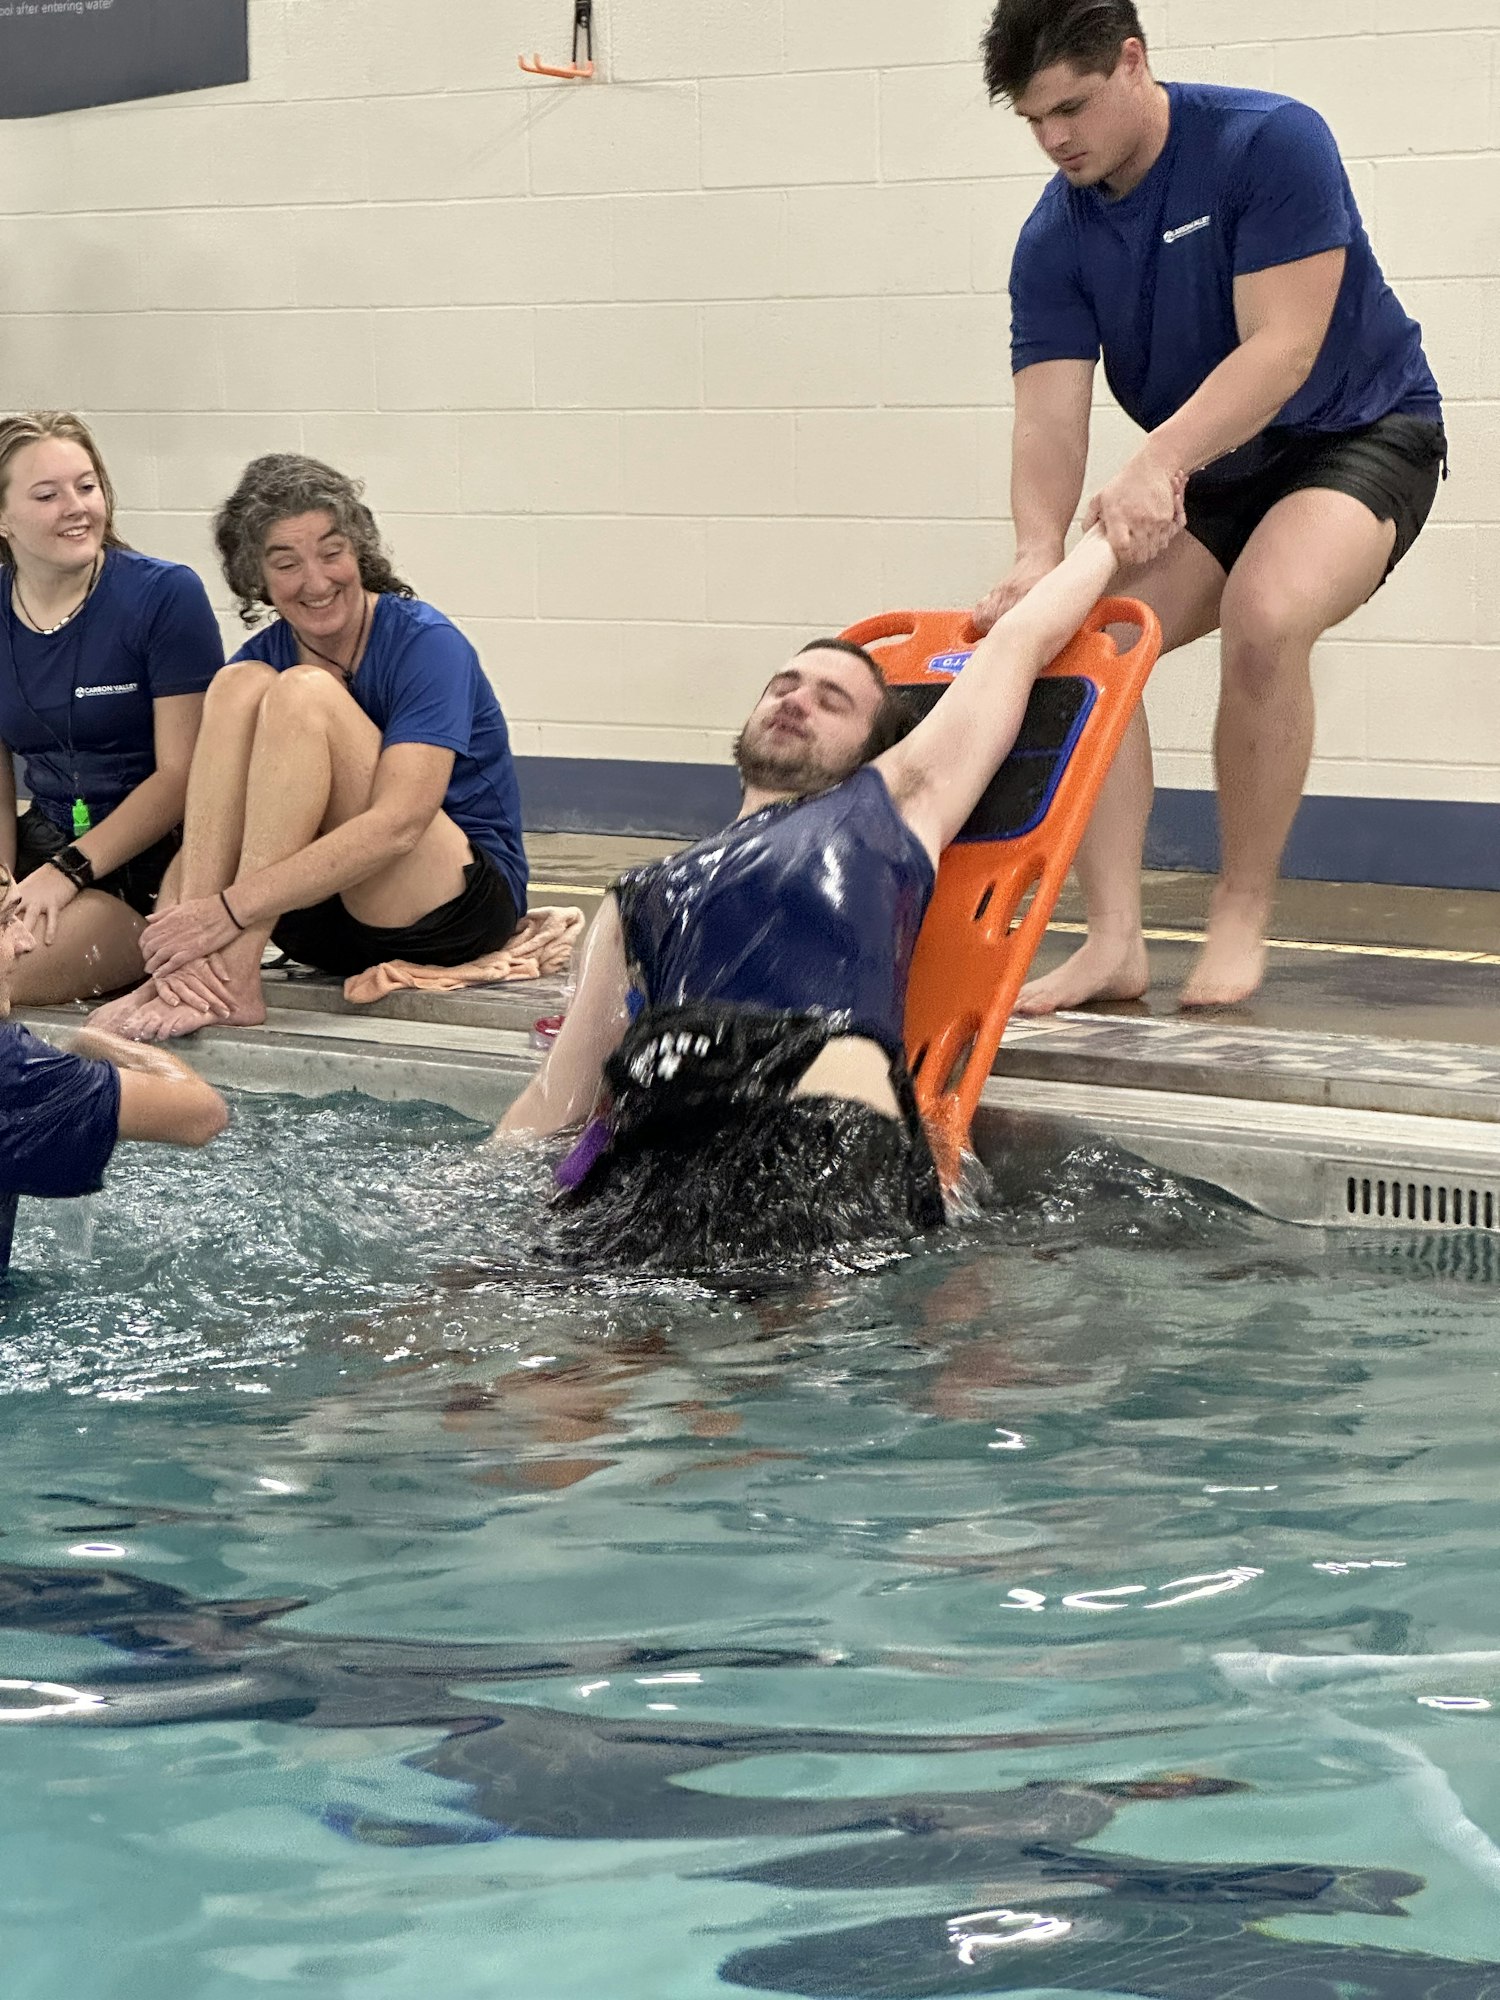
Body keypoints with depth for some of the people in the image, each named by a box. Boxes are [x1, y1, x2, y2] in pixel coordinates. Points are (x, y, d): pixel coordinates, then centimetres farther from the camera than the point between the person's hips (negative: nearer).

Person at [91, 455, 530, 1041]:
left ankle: (233, 970, -31)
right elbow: (202, 832, -6)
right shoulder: (262, 657, 4)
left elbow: (397, 826, -27)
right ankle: (190, 960, -28)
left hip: (460, 903, -5)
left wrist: (231, 909, -33)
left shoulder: (426, 644, -14)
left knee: (302, 692, -24)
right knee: (238, 684, -15)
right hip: (320, 914, 5)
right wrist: (177, 918, -30)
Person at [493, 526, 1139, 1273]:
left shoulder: (895, 803, 31)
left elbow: (1021, 638, 39)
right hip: (652, 1142, 3)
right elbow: (556, 1097, 32)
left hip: (823, 1128, -3)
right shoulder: (644, 897, 37)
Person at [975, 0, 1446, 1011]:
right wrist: (1040, 552, -37)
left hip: (1365, 431, -6)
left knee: (1265, 614, -33)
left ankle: (1243, 916, -17)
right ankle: (1116, 938, -12)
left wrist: (1159, 463, -43)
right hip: (1219, 474, 6)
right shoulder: (1054, 241, -7)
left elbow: (1283, 349, -29)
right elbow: (1050, 415, -16)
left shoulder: (1272, 142, -22)